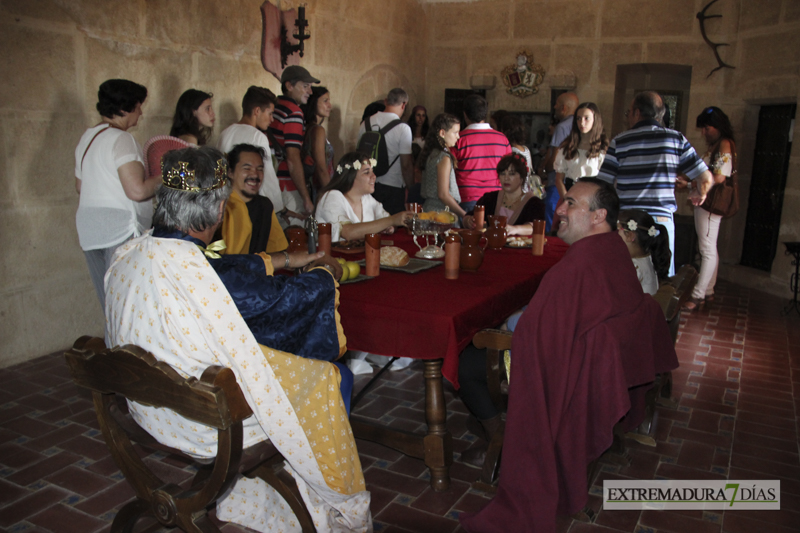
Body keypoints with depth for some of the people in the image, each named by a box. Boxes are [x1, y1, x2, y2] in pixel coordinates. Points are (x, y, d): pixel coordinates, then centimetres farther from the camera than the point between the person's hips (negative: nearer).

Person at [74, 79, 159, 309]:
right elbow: (137, 190, -21)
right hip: (121, 229, -9)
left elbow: (80, 186, 24)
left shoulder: (86, 137, 15)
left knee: (110, 306, 14)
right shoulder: (120, 139, -13)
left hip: (88, 226, 9)